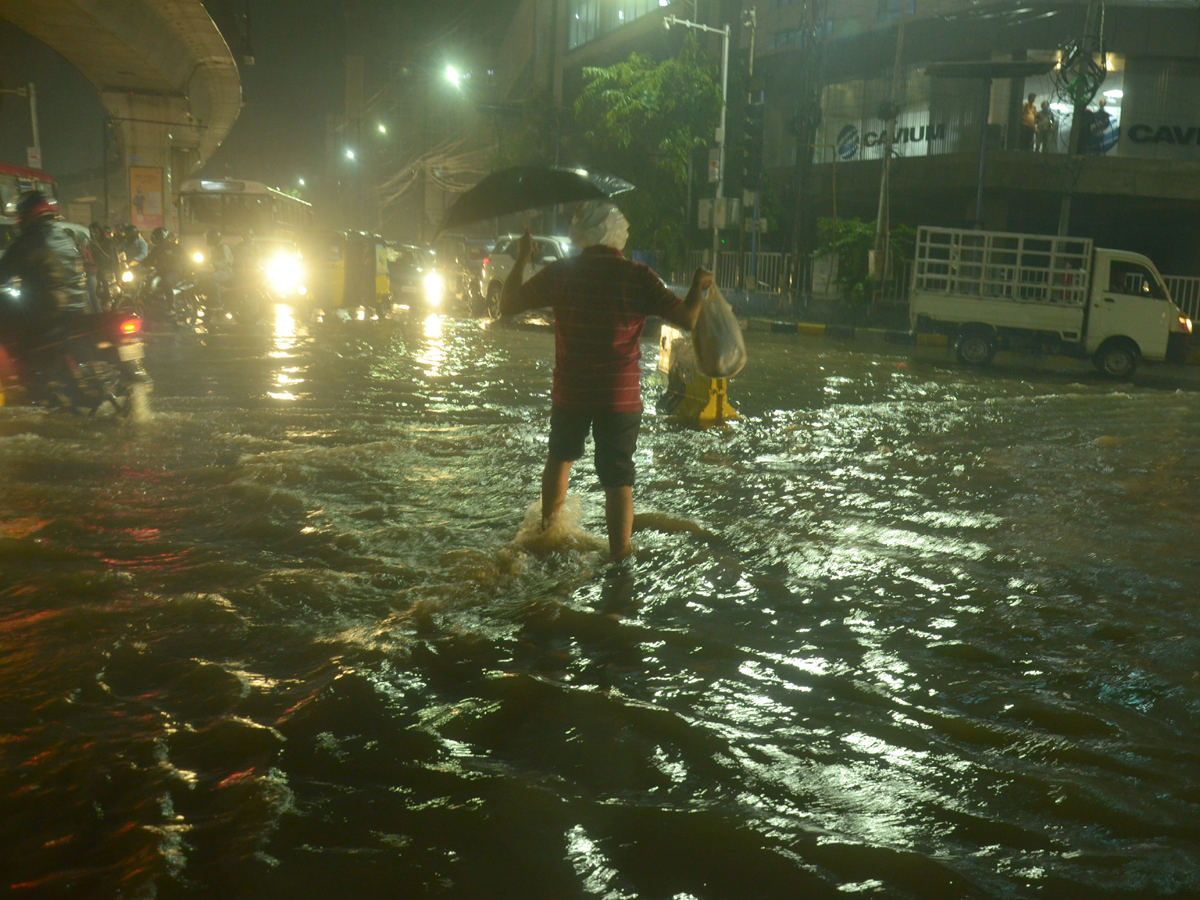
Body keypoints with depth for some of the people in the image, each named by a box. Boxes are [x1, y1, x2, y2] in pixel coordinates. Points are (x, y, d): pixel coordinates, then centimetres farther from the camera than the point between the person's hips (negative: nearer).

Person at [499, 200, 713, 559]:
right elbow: (687, 319, -11)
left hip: (570, 393, 2)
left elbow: (508, 306, 1)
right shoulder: (639, 277, -9)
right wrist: (698, 286, 9)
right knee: (618, 481, 4)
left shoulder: (560, 273, -6)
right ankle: (619, 559, 6)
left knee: (560, 458, 27)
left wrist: (522, 259, 13)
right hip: (621, 396, -2)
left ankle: (547, 529, 45)